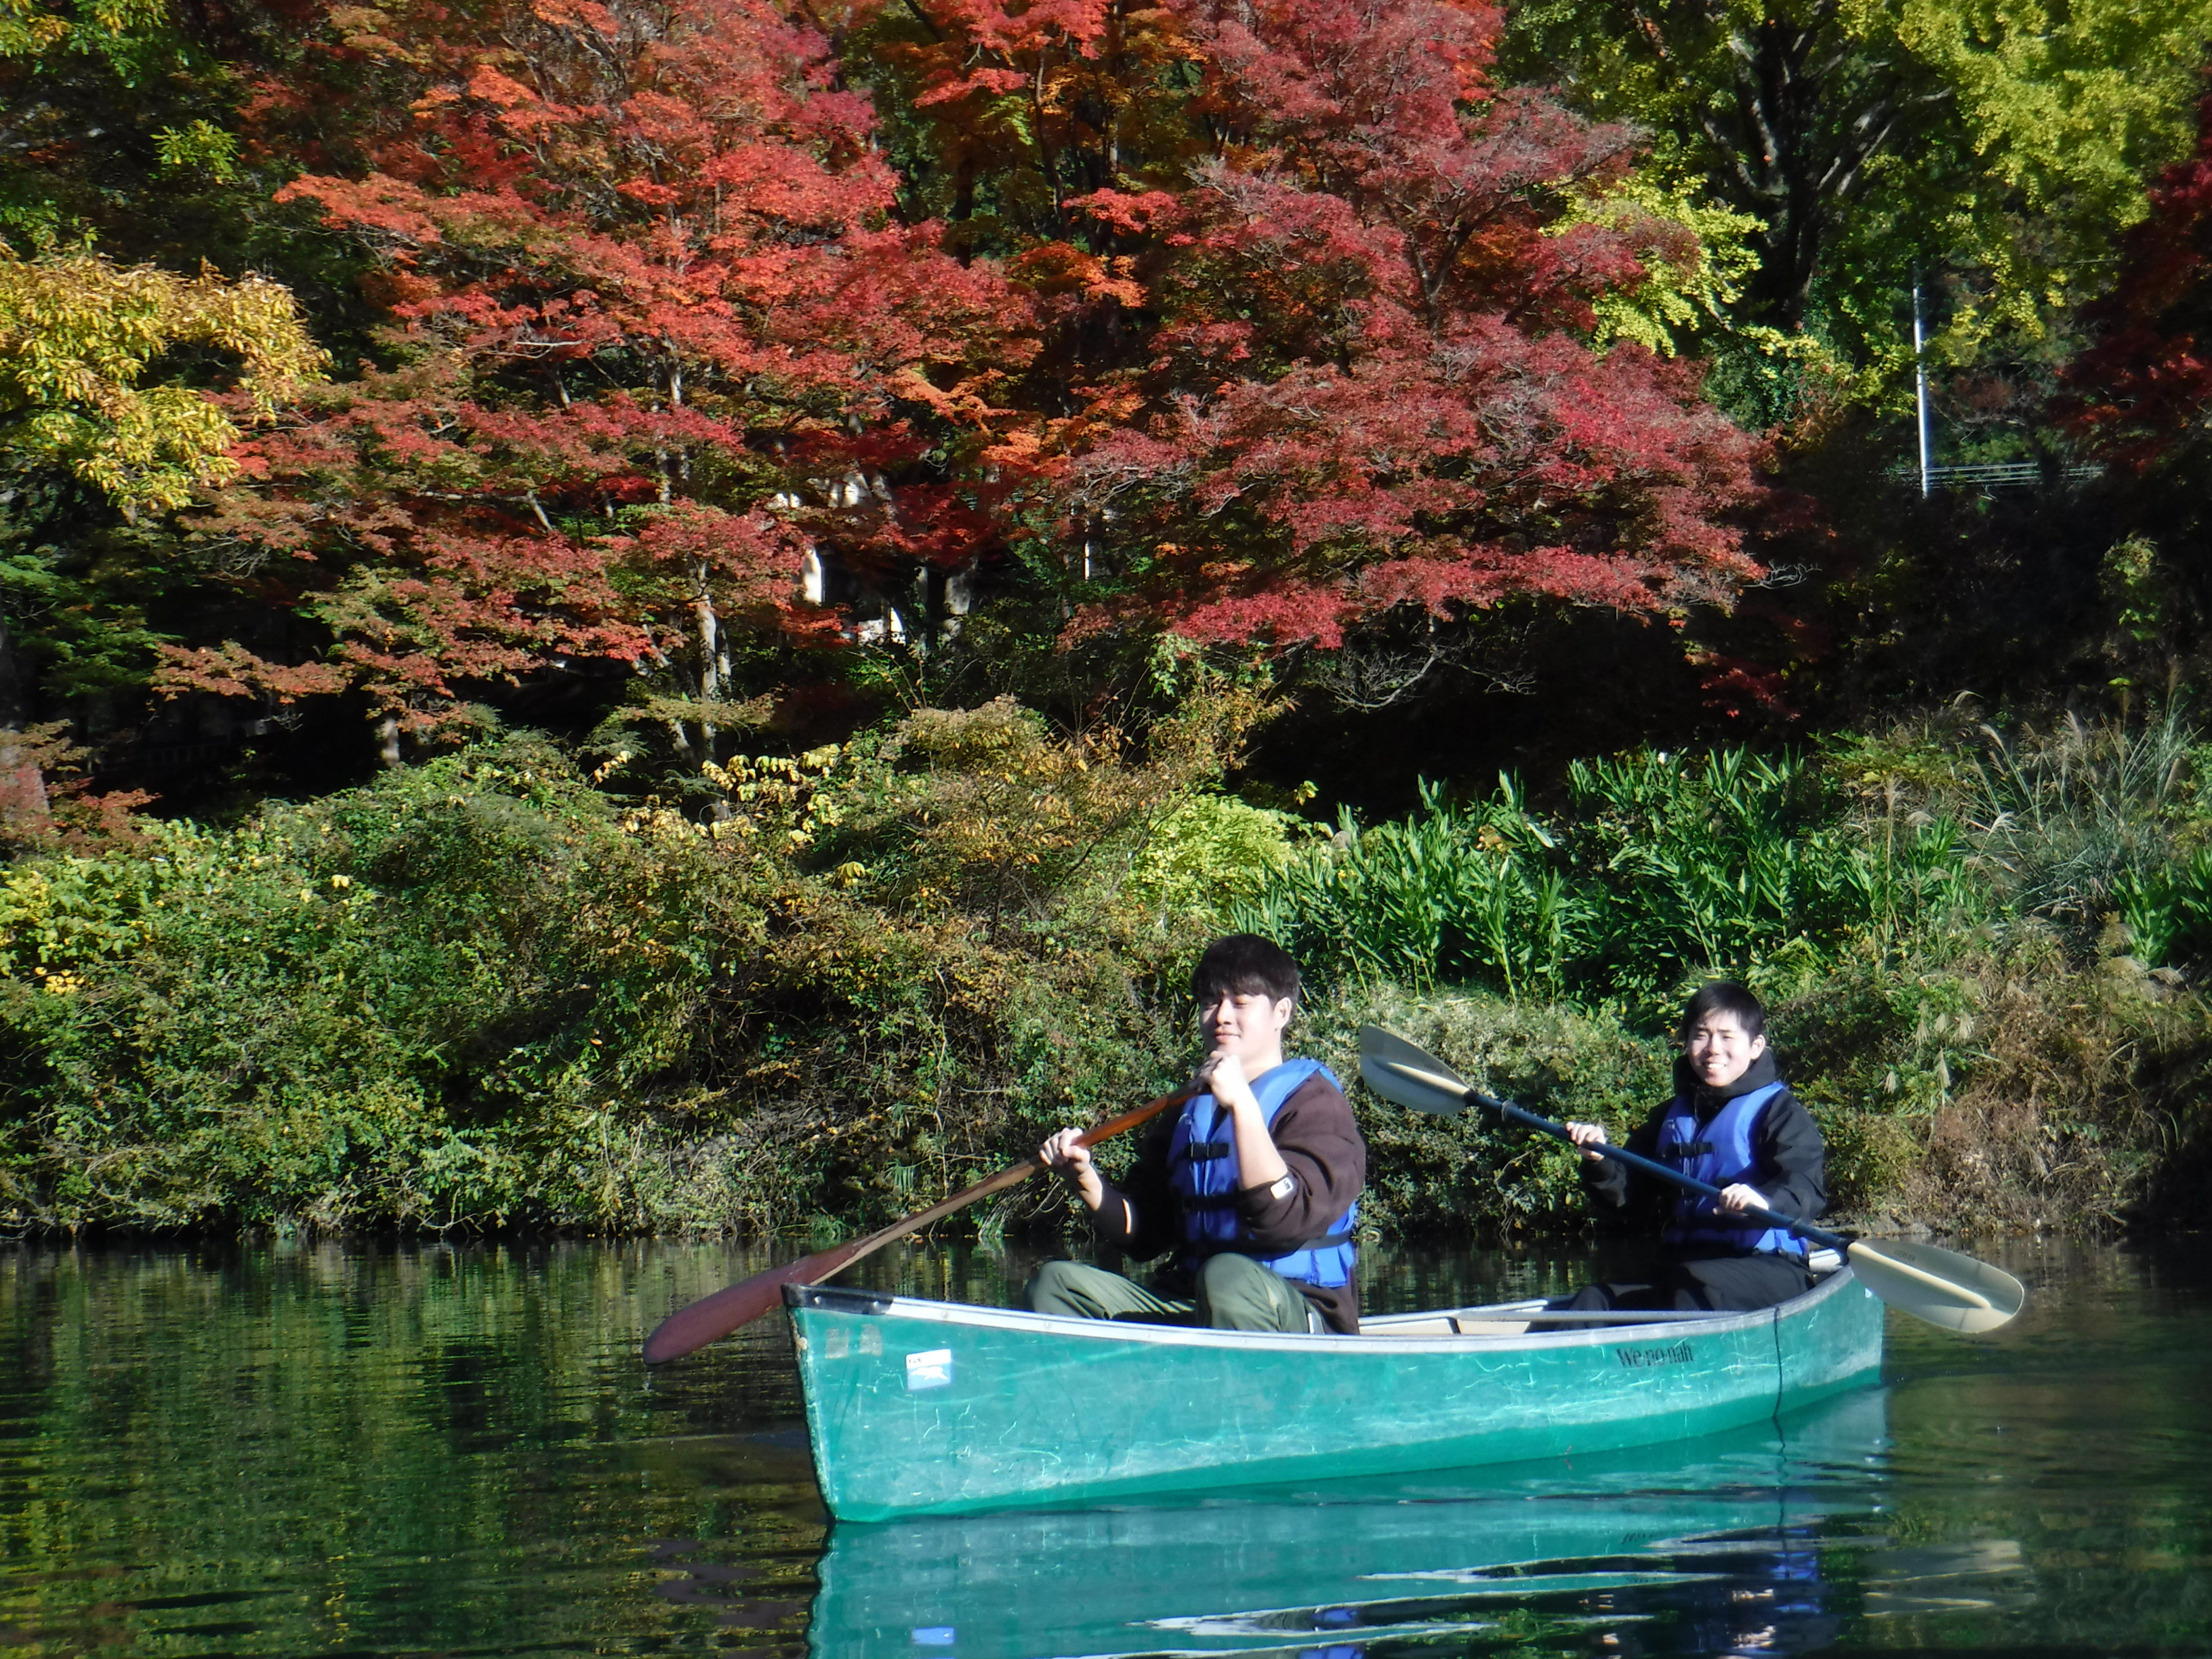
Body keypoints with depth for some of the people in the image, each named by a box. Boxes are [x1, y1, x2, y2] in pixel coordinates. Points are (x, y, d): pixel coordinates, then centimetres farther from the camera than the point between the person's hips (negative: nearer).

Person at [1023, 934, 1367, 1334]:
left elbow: (1288, 1221, -21)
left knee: (1228, 1275, -39)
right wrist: (1087, 1182, -1)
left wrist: (1242, 1105, -23)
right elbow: (1143, 1235, 16)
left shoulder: (1314, 1102, -3)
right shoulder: (1188, 1113, 18)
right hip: (1189, 1310, 6)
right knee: (1057, 1283, -11)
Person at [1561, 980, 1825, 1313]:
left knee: (1692, 1285, -37)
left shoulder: (1777, 1111, -2)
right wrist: (1600, 1161, -5)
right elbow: (1624, 1192, 18)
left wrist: (1766, 1201, -42)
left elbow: (1808, 1189, -18)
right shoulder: (1672, 1117, 20)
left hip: (1765, 1268, -6)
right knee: (1595, 1302, -17)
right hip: (1681, 1262, 6)